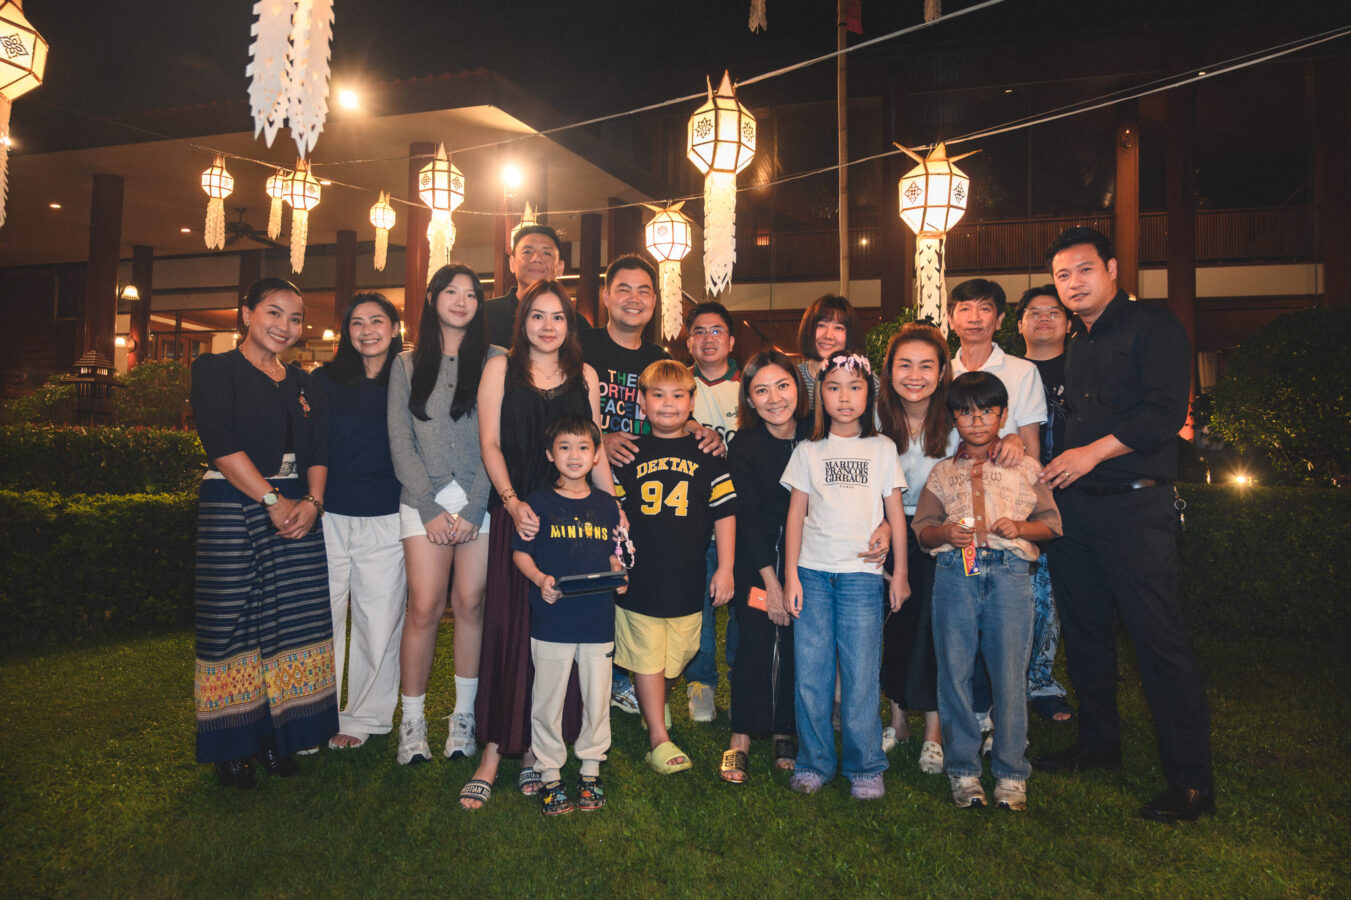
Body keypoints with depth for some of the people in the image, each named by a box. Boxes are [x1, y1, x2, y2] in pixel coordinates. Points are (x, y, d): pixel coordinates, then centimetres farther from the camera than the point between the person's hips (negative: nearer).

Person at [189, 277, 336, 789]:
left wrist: (312, 502, -8)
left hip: (297, 509, 5)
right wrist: (272, 501, -15)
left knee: (294, 620, 2)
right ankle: (231, 746, 12)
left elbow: (318, 453, 10)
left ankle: (278, 735, 15)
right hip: (231, 508, -4)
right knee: (232, 620, -2)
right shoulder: (214, 370, 1)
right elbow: (222, 445, -10)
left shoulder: (304, 385, 16)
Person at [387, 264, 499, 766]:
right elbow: (400, 441, 5)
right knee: (425, 608, -5)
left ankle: (464, 716, 15)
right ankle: (412, 721, 8)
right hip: (423, 500, 1)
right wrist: (430, 508, -5)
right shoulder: (407, 365, 12)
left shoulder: (493, 362, 7)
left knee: (470, 605, 0)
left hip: (480, 498, 0)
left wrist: (473, 510, -8)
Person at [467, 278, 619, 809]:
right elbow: (490, 443, 1)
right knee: (507, 626, -3)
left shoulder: (584, 376, 13)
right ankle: (494, 749, 6)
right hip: (515, 515, -2)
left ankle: (537, 746, 16)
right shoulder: (501, 368, 7)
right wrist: (512, 502, -13)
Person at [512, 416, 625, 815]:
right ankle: (550, 773, 22)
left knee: (597, 695, 11)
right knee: (548, 697, 6)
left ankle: (590, 769, 29)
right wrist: (540, 579, -15)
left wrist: (618, 576, -4)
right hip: (552, 617, -2)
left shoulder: (606, 504, 8)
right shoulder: (539, 502, -1)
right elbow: (521, 552, 1)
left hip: (599, 617, 3)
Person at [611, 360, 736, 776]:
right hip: (640, 578, -1)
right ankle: (658, 738, 14)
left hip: (688, 578, 1)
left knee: (676, 656, 12)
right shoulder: (630, 454, 3)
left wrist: (725, 567, 0)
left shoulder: (706, 455, 3)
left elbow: (724, 512, 4)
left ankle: (653, 704, 39)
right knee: (647, 658, 4)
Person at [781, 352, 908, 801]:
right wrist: (790, 574, 1)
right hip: (813, 572, 1)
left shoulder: (882, 449, 8)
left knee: (861, 674, 1)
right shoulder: (808, 451, 7)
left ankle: (864, 767, 16)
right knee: (810, 672, 3)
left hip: (863, 574, -1)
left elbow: (895, 514, 9)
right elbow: (796, 514, 6)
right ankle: (813, 763, 18)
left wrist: (900, 573, 6)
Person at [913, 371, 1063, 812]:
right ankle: (963, 771, 18)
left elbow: (1051, 523, 10)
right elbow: (922, 528, 12)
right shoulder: (942, 473, 12)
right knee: (954, 672, 4)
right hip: (955, 573, 1)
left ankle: (1010, 773, 17)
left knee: (1010, 672, 1)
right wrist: (946, 533, -9)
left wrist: (1019, 527, -9)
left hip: (1009, 573, -1)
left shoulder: (1024, 468, 10)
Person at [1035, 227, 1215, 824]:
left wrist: (1093, 452, -15)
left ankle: (1191, 782, 3)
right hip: (1073, 506, 7)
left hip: (1134, 506, -7)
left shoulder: (1153, 328, -3)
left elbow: (1163, 414, -14)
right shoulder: (1073, 347, 18)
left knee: (1159, 639, -6)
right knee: (1084, 630, 13)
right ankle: (1098, 745, 28)